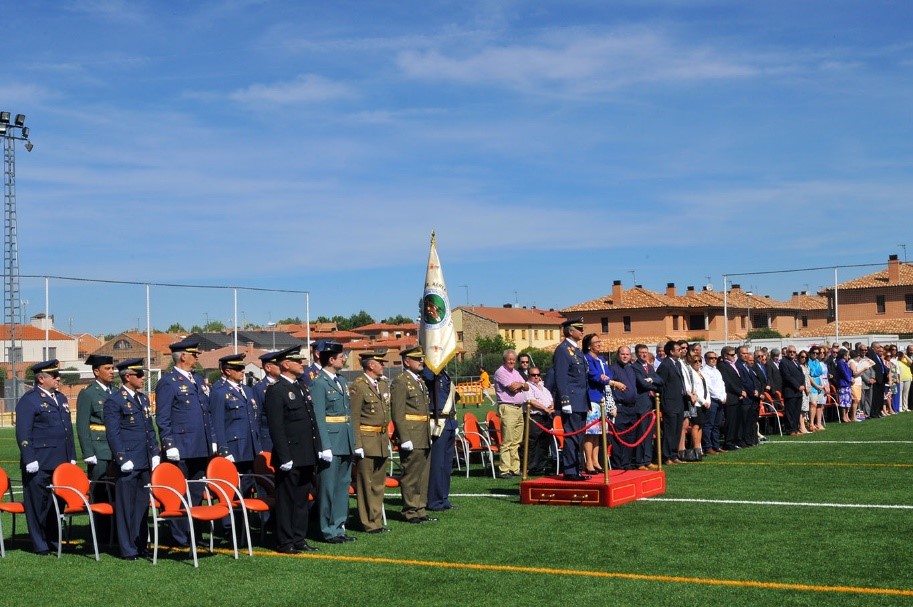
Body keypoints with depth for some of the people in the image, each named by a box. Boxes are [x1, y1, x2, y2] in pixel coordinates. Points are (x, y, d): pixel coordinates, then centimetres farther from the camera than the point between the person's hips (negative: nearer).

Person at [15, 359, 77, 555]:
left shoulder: (61, 398, 17)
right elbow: (23, 434, -11)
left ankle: (54, 541, 20)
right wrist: (29, 460, -17)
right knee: (38, 503, 0)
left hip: (61, 463, 7)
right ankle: (40, 545, 8)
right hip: (40, 464, -7)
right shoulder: (29, 400, -6)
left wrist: (72, 457, 17)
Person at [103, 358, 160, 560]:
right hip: (128, 463, -7)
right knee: (126, 507, -1)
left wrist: (155, 453, 12)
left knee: (142, 505, 12)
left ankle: (140, 545, 20)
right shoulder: (114, 401, -7)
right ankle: (128, 549, 5)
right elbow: (113, 434, -11)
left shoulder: (143, 398, 16)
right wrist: (123, 459, -15)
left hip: (146, 462, 8)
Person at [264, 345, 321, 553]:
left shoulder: (303, 388, 16)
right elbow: (276, 428, -16)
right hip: (291, 456, -8)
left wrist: (317, 449, 15)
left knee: (302, 499, 13)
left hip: (306, 457, 8)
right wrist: (285, 458, -19)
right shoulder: (276, 391, -11)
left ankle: (299, 539, 21)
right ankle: (285, 542, 6)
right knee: (287, 499, -1)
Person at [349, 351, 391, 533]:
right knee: (366, 483, -1)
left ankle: (377, 520, 20)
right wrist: (357, 445, -17)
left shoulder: (384, 384, 14)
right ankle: (369, 523, 5)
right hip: (366, 440, -8)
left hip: (382, 440, 8)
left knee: (379, 483, 12)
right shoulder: (358, 386, -11)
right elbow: (354, 418, -14)